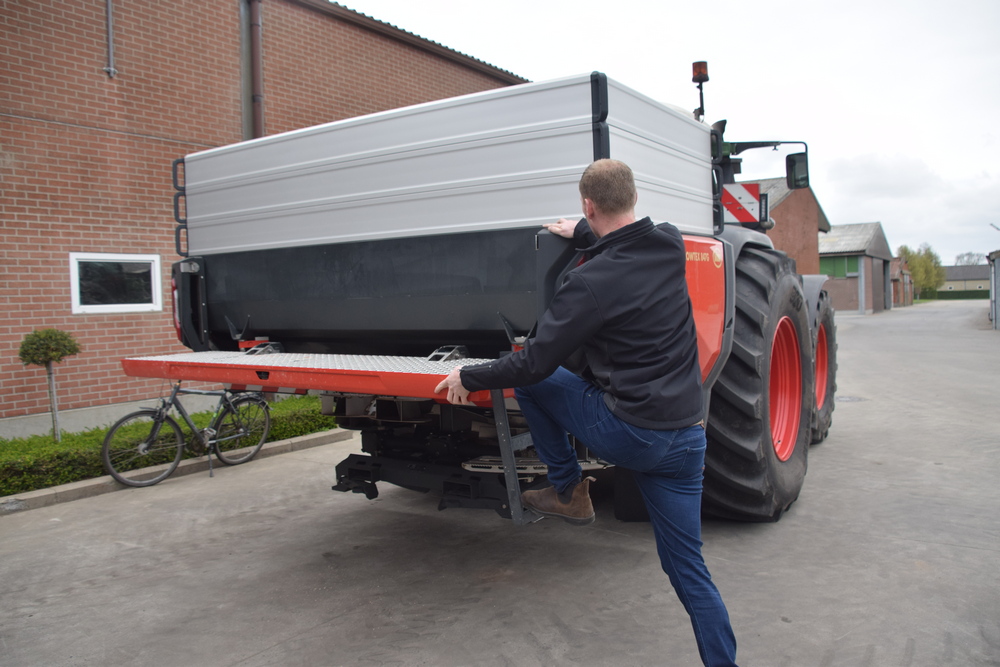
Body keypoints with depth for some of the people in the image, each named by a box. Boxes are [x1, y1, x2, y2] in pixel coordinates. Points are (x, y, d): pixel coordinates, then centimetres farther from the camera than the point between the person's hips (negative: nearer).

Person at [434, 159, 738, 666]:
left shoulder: (590, 282, -17)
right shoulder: (671, 246, 2)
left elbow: (535, 362, -12)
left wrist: (469, 377, 3)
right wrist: (583, 235, 34)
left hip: (626, 432, -7)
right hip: (687, 437, 7)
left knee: (529, 377, 11)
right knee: (687, 567, 17)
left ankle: (568, 492, 20)